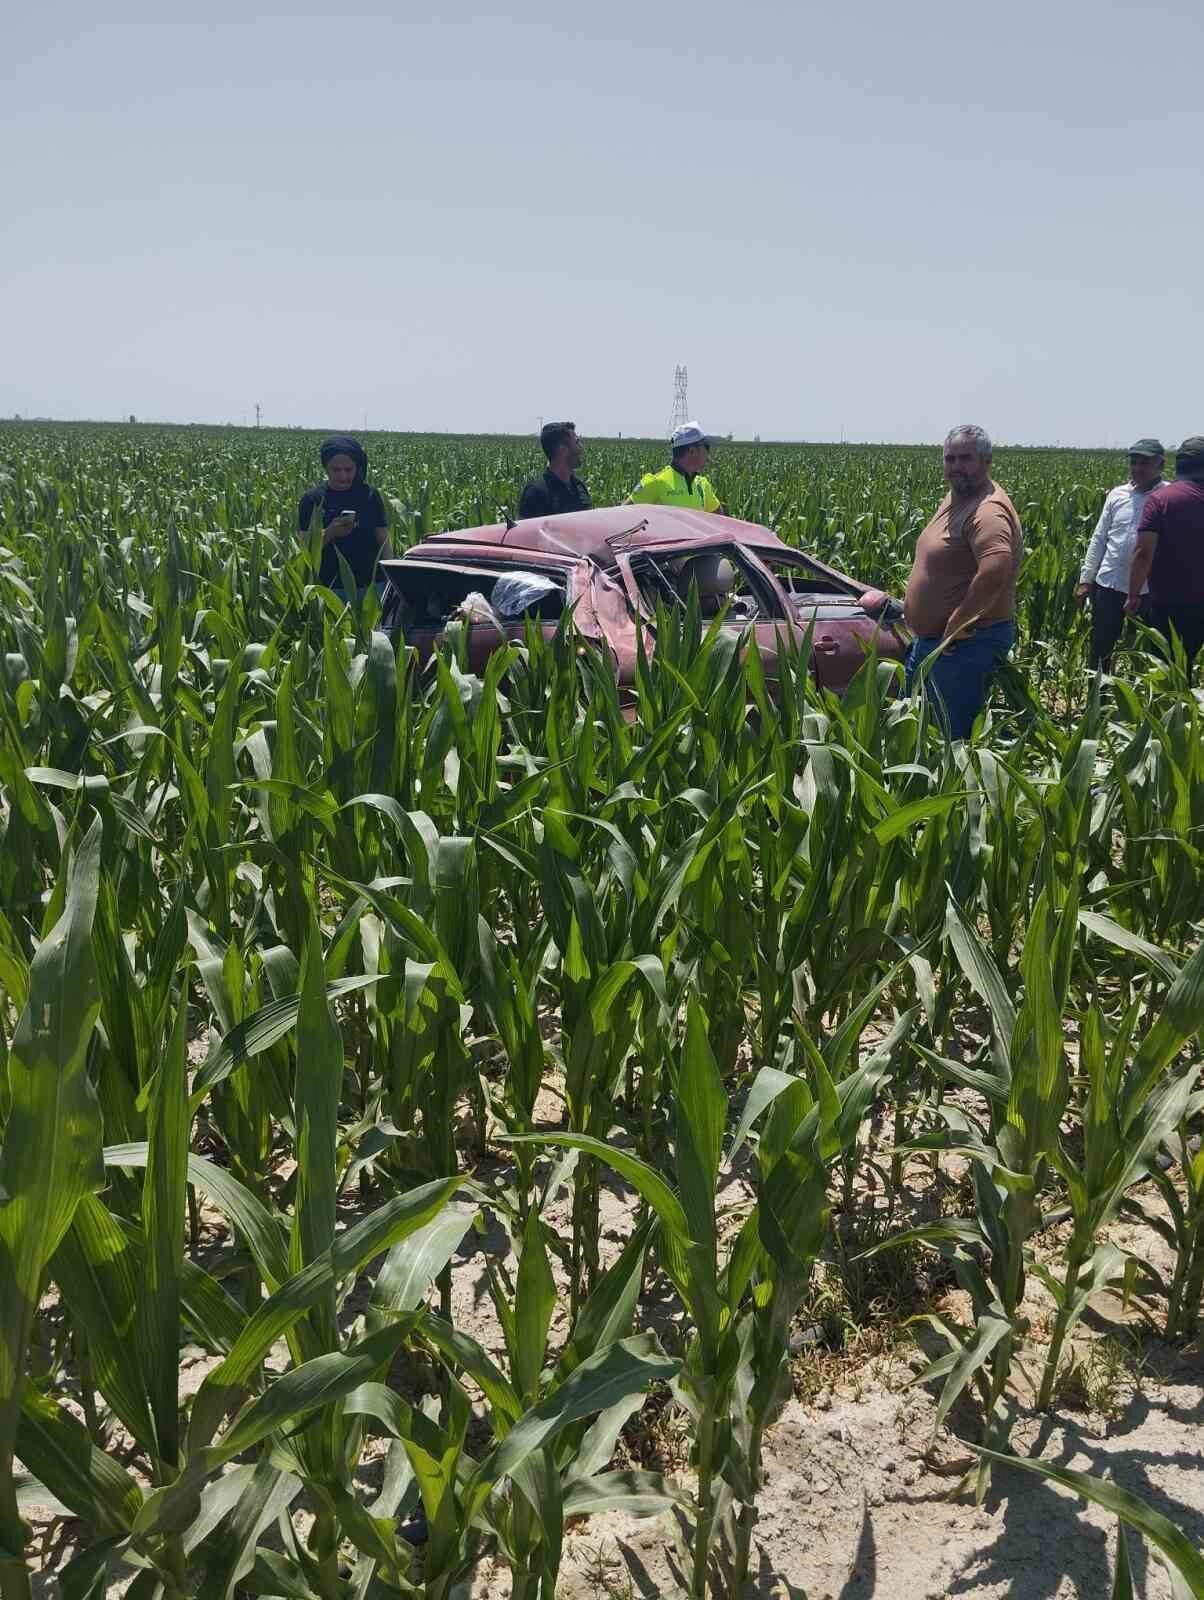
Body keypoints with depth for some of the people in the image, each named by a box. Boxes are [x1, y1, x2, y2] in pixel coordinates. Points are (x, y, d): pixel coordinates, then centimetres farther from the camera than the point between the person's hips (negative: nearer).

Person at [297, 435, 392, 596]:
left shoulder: (370, 496, 5)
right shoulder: (312, 500, 2)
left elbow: (384, 543, 6)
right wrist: (329, 533, -19)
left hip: (370, 585, 1)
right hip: (329, 587, 0)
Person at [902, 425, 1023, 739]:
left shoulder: (987, 511, -21)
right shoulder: (954, 498, 12)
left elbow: (995, 570, -37)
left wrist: (956, 625, -28)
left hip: (967, 644, -11)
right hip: (928, 640, 11)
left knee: (958, 737, -2)